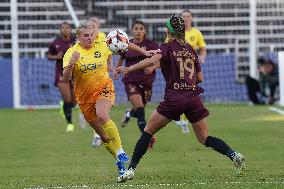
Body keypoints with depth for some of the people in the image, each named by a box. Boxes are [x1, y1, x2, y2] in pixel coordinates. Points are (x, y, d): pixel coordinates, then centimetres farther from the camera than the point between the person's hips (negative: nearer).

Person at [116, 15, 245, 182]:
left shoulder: (168, 47, 0)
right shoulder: (191, 49, 15)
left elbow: (152, 60, -20)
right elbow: (200, 78, 16)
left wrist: (128, 69, -22)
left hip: (174, 98, -4)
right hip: (194, 98, 4)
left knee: (148, 131, 6)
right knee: (205, 138, 11)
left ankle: (131, 169, 0)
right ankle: (234, 155, -11)